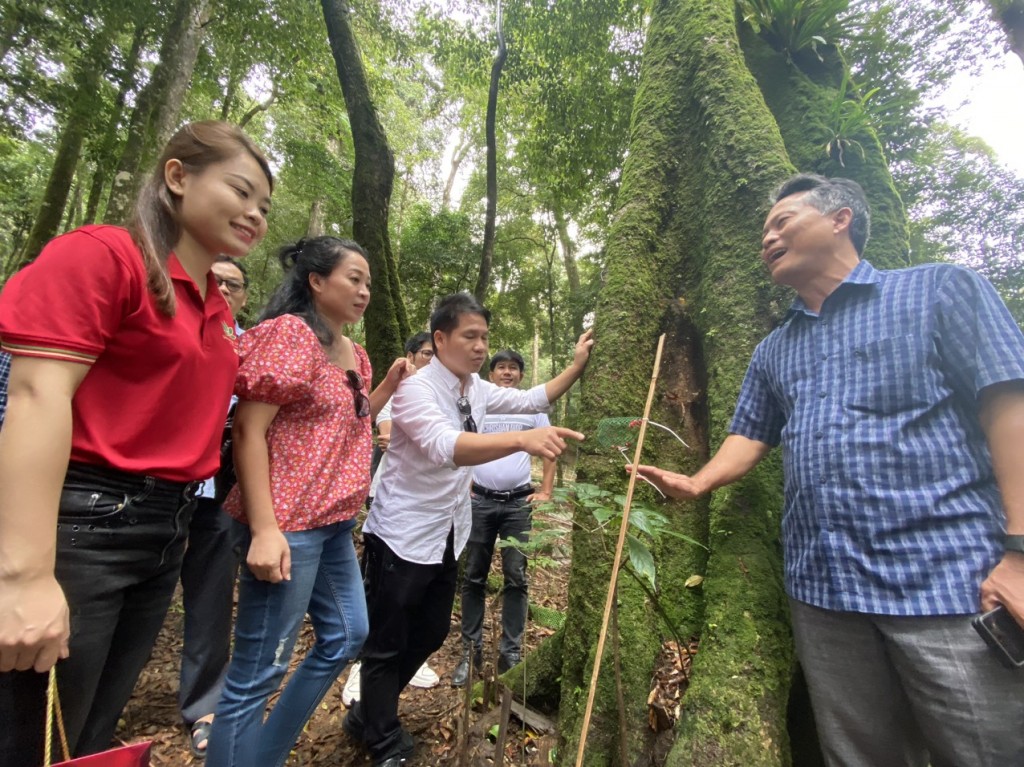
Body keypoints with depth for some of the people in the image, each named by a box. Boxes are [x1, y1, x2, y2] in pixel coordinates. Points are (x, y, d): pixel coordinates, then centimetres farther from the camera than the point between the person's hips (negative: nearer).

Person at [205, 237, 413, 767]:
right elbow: (248, 431, -17)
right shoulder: (290, 333, -12)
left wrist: (390, 385, 7)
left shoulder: (354, 353, 12)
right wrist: (263, 529, -23)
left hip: (334, 522, 10)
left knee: (347, 635, 20)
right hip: (288, 524, -10)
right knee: (259, 668, 3)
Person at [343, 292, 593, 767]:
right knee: (386, 646, 11)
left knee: (429, 635, 22)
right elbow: (446, 446, -41)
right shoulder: (416, 388, -23)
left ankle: (367, 717, 46)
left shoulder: (476, 389, 1)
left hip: (448, 537, 8)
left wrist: (576, 366, -1)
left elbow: (533, 400, 11)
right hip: (402, 537, -8)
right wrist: (523, 439, -53)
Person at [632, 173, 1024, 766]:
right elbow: (750, 436, 16)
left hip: (950, 579, -4)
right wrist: (697, 483, -3)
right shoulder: (773, 351, 17)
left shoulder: (941, 290, 2)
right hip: (821, 589, 5)